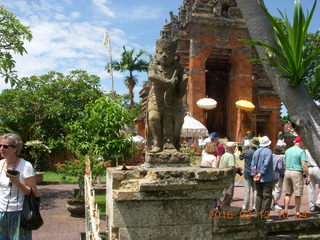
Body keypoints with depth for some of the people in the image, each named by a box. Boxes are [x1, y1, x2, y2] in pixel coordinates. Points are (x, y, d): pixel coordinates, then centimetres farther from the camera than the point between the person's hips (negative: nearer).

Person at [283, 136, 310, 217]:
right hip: (297, 173, -6)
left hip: (287, 172, 6)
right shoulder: (301, 151, -7)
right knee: (298, 194, 4)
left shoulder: (287, 151, 12)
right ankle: (297, 212, 11)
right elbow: (304, 165, -14)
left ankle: (286, 210, 8)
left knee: (287, 193, 12)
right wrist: (308, 176, -11)